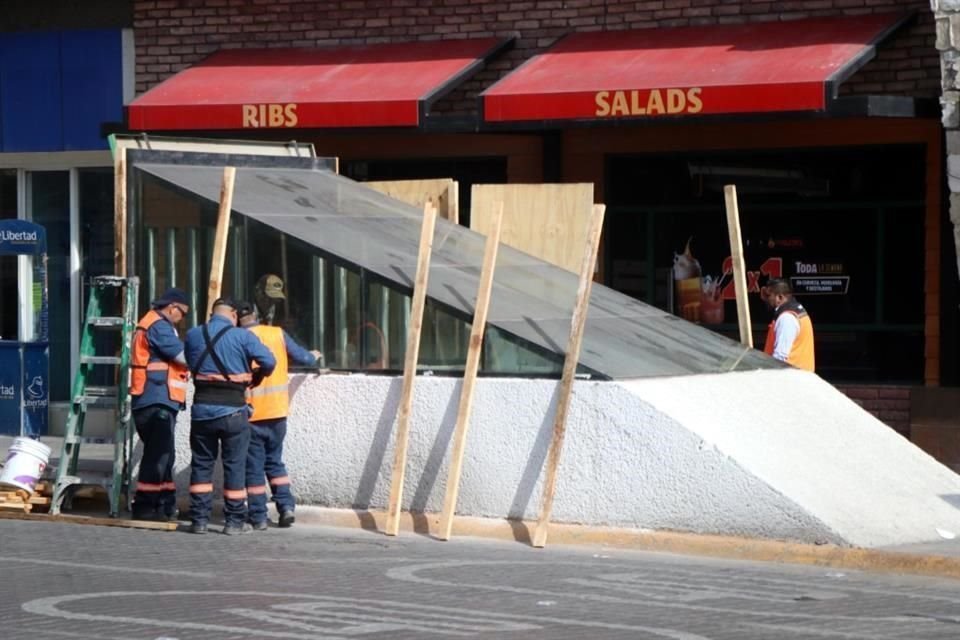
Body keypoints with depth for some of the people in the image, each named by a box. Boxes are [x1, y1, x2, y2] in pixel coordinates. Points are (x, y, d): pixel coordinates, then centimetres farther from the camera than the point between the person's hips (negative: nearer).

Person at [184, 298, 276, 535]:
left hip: (202, 408, 3)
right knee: (234, 465, 5)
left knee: (201, 464, 11)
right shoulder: (242, 337, -7)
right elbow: (269, 362, -10)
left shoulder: (193, 335, 3)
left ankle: (199, 519, 9)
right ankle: (234, 521, 7)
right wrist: (256, 377, 9)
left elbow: (191, 364, 10)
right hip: (233, 409, -3)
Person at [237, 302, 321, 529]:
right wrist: (314, 357, 29)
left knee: (254, 467, 4)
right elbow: (301, 356, 8)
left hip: (251, 413, -3)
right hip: (277, 411, 3)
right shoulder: (278, 334, 1)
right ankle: (286, 506, 6)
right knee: (275, 461, 18)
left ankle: (258, 517, 3)